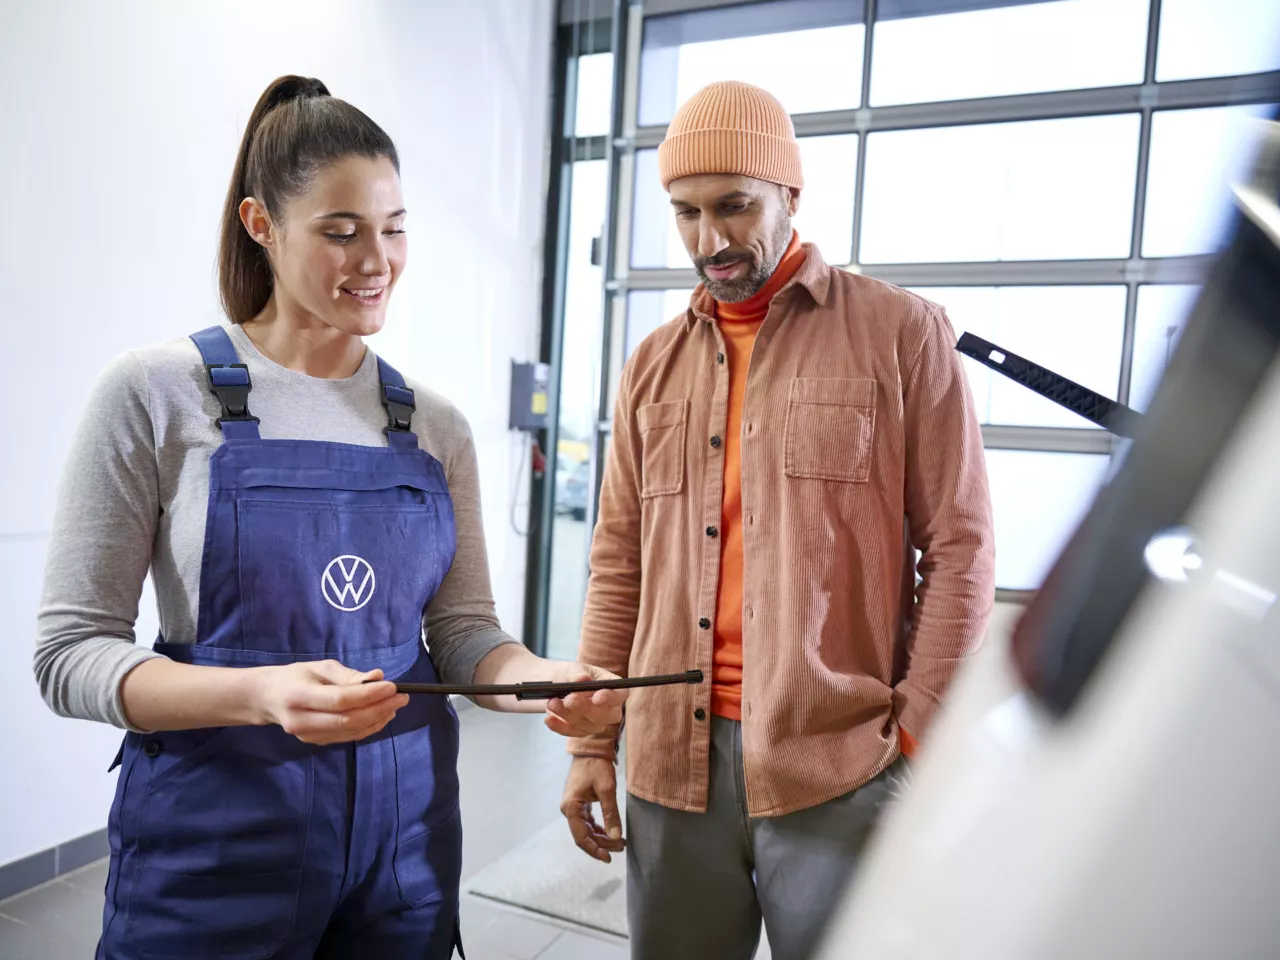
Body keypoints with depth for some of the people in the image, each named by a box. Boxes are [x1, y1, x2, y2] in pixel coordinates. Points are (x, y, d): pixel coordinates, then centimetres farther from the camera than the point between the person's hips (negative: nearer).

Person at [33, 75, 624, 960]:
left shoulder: (436, 426, 1)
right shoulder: (156, 394, -9)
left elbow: (463, 629, 2)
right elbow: (74, 651, -9)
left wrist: (547, 680, -19)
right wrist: (261, 695, -27)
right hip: (214, 836, -3)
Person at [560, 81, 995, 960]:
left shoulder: (902, 333, -1)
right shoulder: (654, 365, 10)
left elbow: (958, 546, -3)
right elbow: (619, 567, 9)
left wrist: (923, 740, -8)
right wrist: (591, 741, 7)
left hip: (838, 765, -3)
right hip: (669, 764, 4)